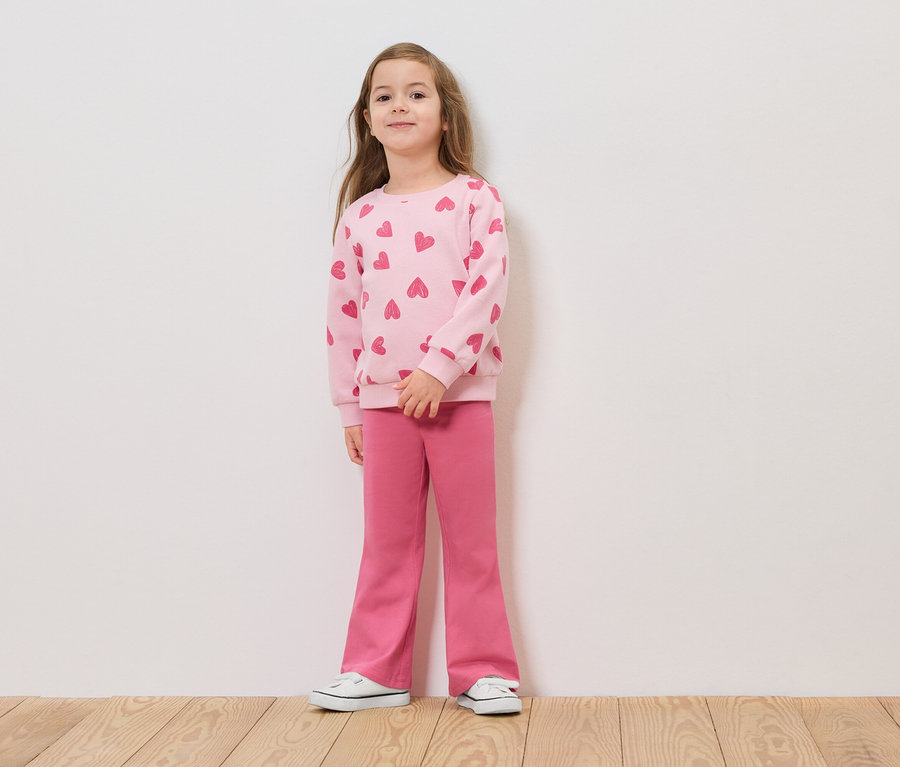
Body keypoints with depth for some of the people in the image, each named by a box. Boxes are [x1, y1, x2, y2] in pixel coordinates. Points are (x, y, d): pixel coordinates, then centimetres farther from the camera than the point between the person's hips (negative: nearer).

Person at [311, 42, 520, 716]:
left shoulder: (474, 198, -1)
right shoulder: (360, 215, 8)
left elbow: (486, 293, -10)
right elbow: (344, 313, 10)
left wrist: (438, 368, -20)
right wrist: (350, 409, 9)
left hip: (459, 394, -3)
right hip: (383, 400, 3)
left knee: (471, 540, 6)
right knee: (387, 540, 10)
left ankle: (483, 671, 16)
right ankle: (378, 671, 20)